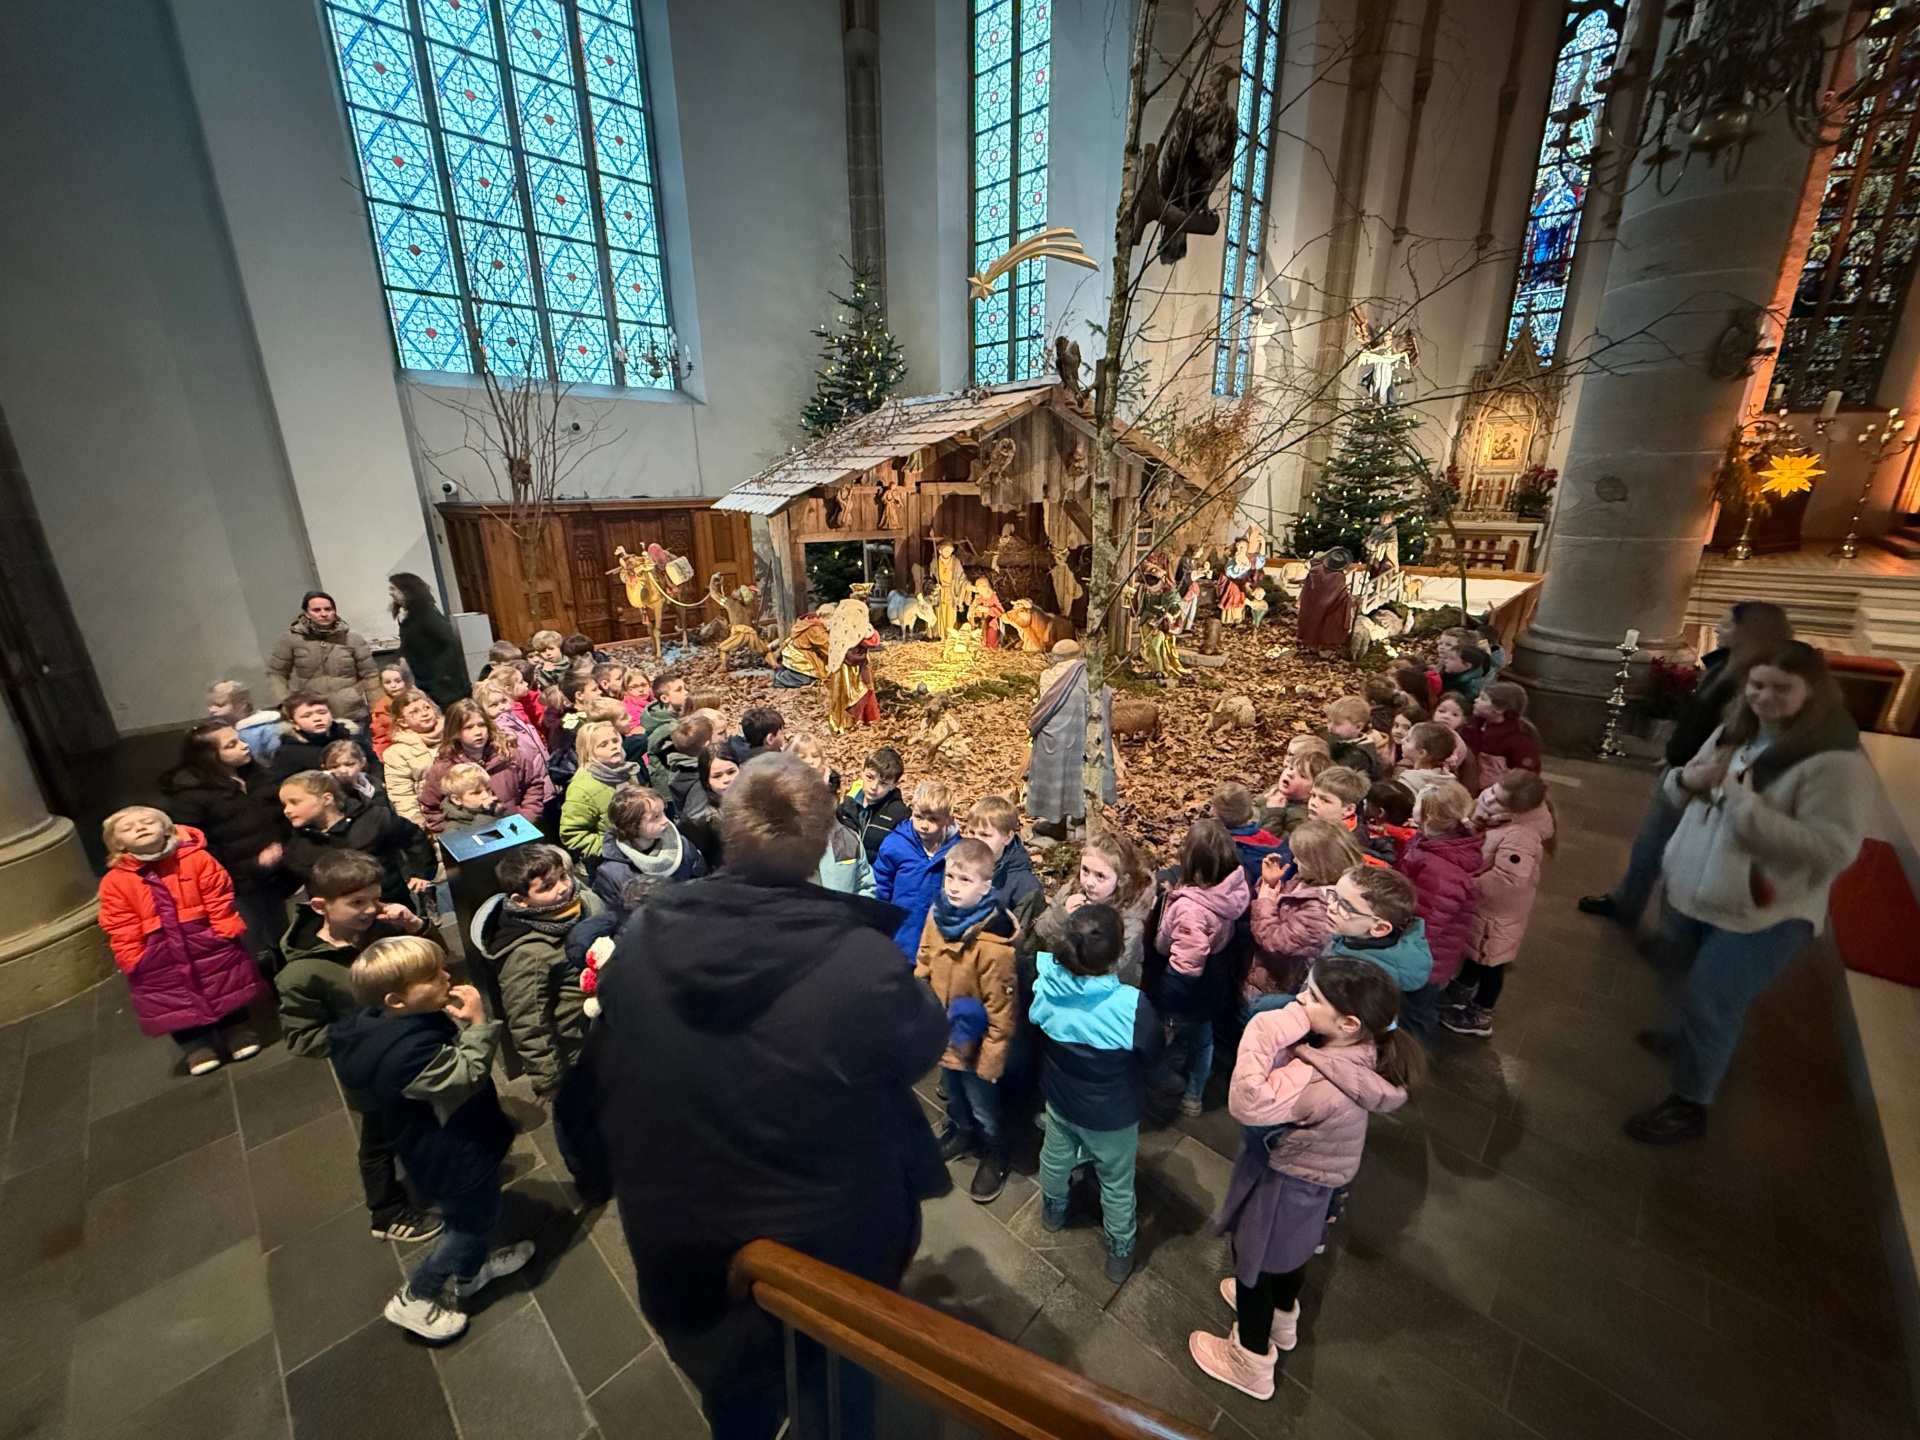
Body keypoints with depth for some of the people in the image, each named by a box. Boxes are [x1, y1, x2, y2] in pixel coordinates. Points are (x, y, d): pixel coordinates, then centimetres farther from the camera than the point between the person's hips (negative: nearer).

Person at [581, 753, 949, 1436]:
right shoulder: (862, 959, -35)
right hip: (829, 1244, -3)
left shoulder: (639, 937, -20)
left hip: (677, 1241, 4)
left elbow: (603, 1070, -3)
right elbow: (924, 1041, -15)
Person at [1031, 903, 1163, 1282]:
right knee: (1117, 1185, 26)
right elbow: (1153, 1056, -19)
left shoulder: (1044, 979, -30)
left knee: (1055, 1159, 34)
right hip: (1113, 1115, -3)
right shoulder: (1132, 1005, -38)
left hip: (1059, 1099, 4)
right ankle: (1119, 1255, 51)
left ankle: (1053, 1211, 63)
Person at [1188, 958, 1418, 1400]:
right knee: (1291, 1250, 36)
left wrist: (1266, 1034, -48)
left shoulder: (1320, 1084, -44)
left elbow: (1246, 1103, -49)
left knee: (1253, 1263, 22)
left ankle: (1251, 1365, 50)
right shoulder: (1358, 1052, -18)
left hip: (1281, 1187, -7)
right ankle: (1282, 1320, 65)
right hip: (1311, 1180, 7)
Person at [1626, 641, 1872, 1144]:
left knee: (1710, 1003, 2)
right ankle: (1680, 1033, 53)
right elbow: (1685, 795, 11)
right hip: (1689, 890, 7)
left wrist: (1741, 801, -31)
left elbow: (1832, 851, -27)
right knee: (1679, 979, 25)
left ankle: (1689, 1105, 20)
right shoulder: (1735, 732, 1)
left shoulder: (1838, 763, -20)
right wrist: (1685, 779, -12)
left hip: (1760, 915, -6)